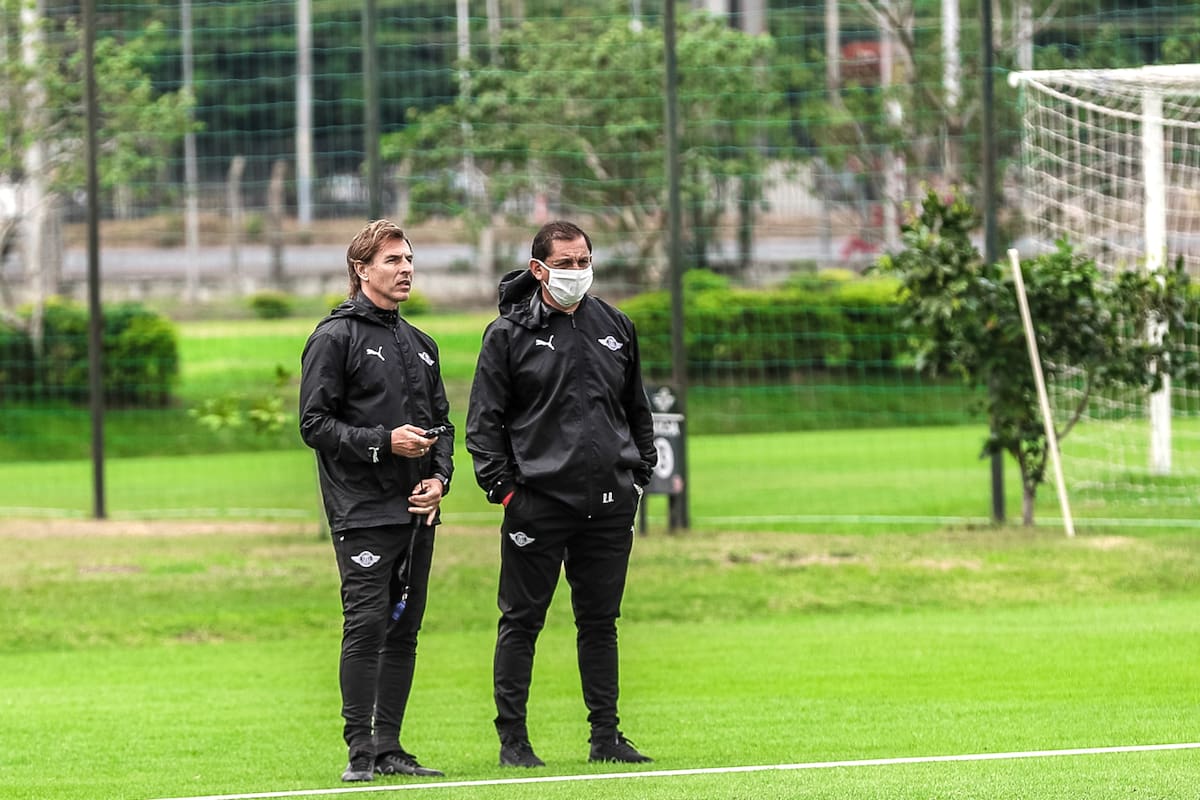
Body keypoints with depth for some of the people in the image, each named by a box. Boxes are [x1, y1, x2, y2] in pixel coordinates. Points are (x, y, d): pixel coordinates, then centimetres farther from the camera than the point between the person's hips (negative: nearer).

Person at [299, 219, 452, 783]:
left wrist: (439, 477, 4)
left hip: (416, 511, 7)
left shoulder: (420, 345, 18)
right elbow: (315, 424, -8)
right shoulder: (336, 337, -3)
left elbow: (442, 423, 22)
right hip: (362, 512, -7)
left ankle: (390, 747, 12)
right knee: (367, 626, -11)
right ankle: (361, 751, -9)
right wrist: (384, 442, -17)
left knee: (403, 630, 7)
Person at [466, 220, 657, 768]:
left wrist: (638, 474, 14)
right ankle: (512, 739, 4)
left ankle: (606, 735, 15)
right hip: (538, 501, -4)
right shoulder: (509, 333, -1)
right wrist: (502, 487, -9)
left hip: (609, 504, 4)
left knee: (600, 620, 9)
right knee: (521, 621, 0)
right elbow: (484, 419, -2)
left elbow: (637, 409, 21)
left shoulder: (616, 328, 12)